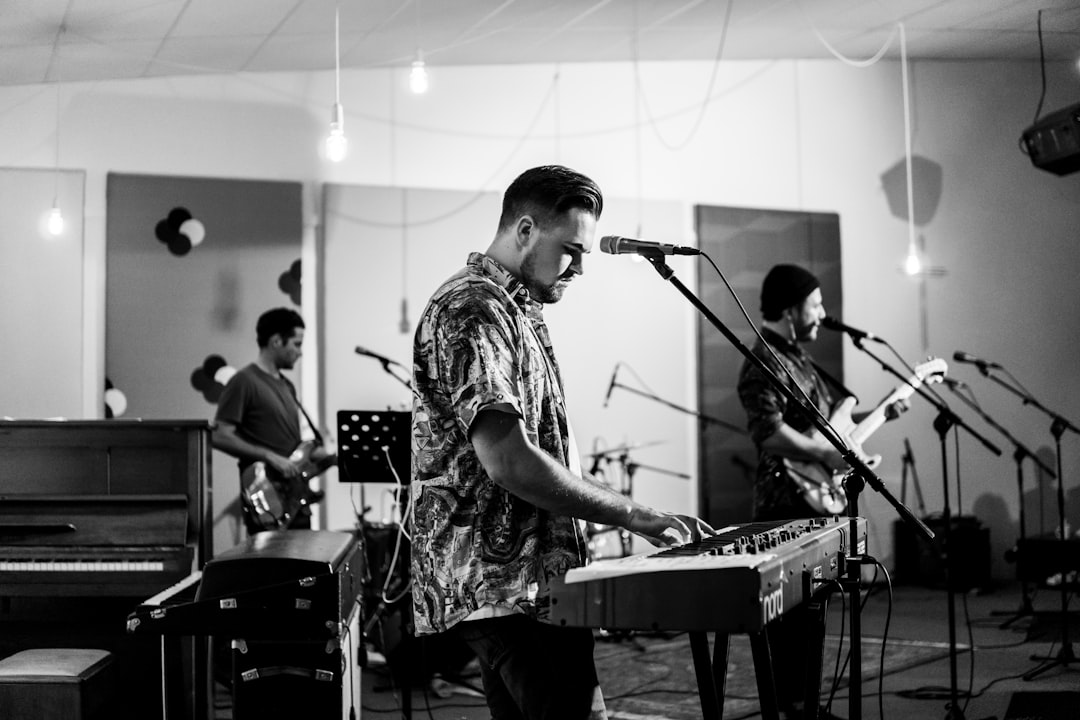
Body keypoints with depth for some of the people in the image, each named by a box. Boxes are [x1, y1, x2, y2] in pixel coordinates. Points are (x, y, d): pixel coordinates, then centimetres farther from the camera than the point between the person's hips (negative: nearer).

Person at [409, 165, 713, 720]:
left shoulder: (518, 313, 21)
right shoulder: (473, 312, -14)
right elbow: (507, 462, -24)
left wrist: (645, 517, 15)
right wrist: (633, 516, -18)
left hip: (517, 581, 11)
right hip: (505, 586, -11)